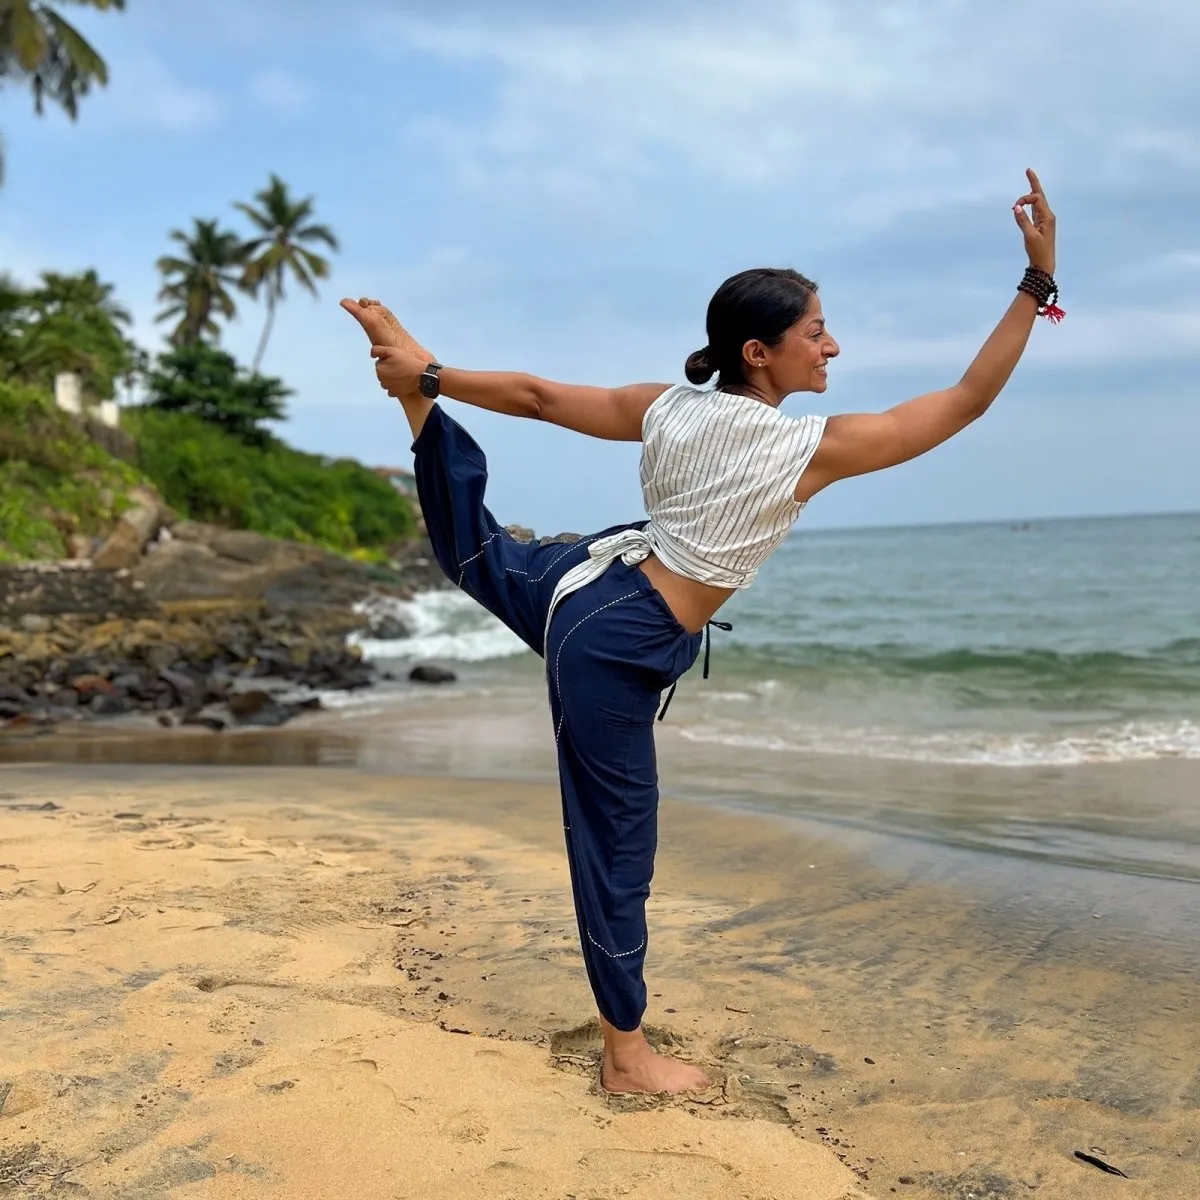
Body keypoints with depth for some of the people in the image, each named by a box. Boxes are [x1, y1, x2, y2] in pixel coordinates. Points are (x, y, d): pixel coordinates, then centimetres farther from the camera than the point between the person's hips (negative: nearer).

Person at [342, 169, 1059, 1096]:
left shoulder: (667, 408, -1)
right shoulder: (814, 448, -18)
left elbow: (536, 396, 4)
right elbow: (970, 400, -13)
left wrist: (432, 374, 15)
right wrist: (1041, 280, -9)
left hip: (582, 587, 7)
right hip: (621, 646, -7)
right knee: (619, 843, 4)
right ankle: (628, 1057, 19)